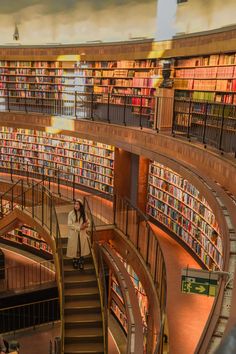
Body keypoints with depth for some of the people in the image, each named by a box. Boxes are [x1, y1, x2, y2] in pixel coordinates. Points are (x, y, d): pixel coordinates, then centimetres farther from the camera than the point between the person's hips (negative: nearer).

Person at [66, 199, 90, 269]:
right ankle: (75, 263, 19)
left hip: (82, 234, 3)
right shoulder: (71, 213, -7)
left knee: (82, 249, 4)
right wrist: (79, 227, -17)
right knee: (74, 249, 3)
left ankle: (81, 264, 14)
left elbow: (87, 222, 10)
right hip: (73, 234, -3)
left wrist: (86, 225, -14)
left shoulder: (83, 213, 3)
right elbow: (69, 225, -11)